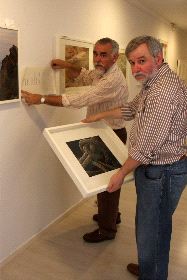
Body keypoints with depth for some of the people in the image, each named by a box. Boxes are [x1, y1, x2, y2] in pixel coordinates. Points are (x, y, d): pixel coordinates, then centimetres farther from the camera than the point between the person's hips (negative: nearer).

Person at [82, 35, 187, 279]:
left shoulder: (164, 90, -25)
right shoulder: (154, 83, 10)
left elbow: (147, 146, -25)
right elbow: (132, 108, 26)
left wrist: (122, 173, -14)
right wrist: (100, 116, 28)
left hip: (161, 172, -11)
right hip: (157, 168, 11)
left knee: (150, 231, 4)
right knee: (157, 227, 24)